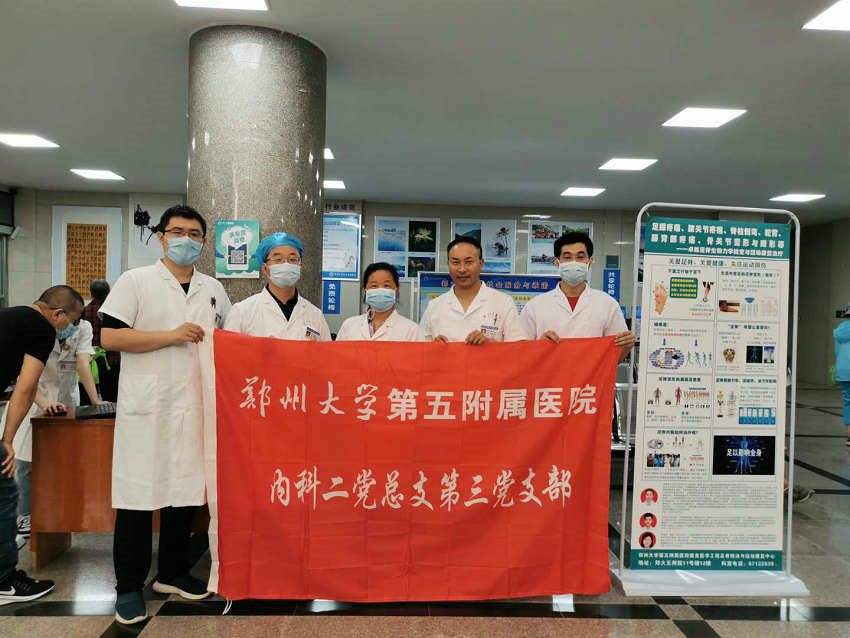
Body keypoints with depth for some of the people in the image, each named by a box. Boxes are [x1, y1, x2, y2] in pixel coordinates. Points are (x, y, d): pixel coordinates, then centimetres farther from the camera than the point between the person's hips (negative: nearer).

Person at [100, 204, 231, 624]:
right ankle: (129, 586, 17)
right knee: (137, 495, 2)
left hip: (195, 407, 4)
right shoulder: (135, 281, 0)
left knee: (186, 492, 11)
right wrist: (171, 336, -14)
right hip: (146, 407, -4)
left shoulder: (213, 290, 14)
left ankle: (173, 573, 28)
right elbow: (109, 337, -8)